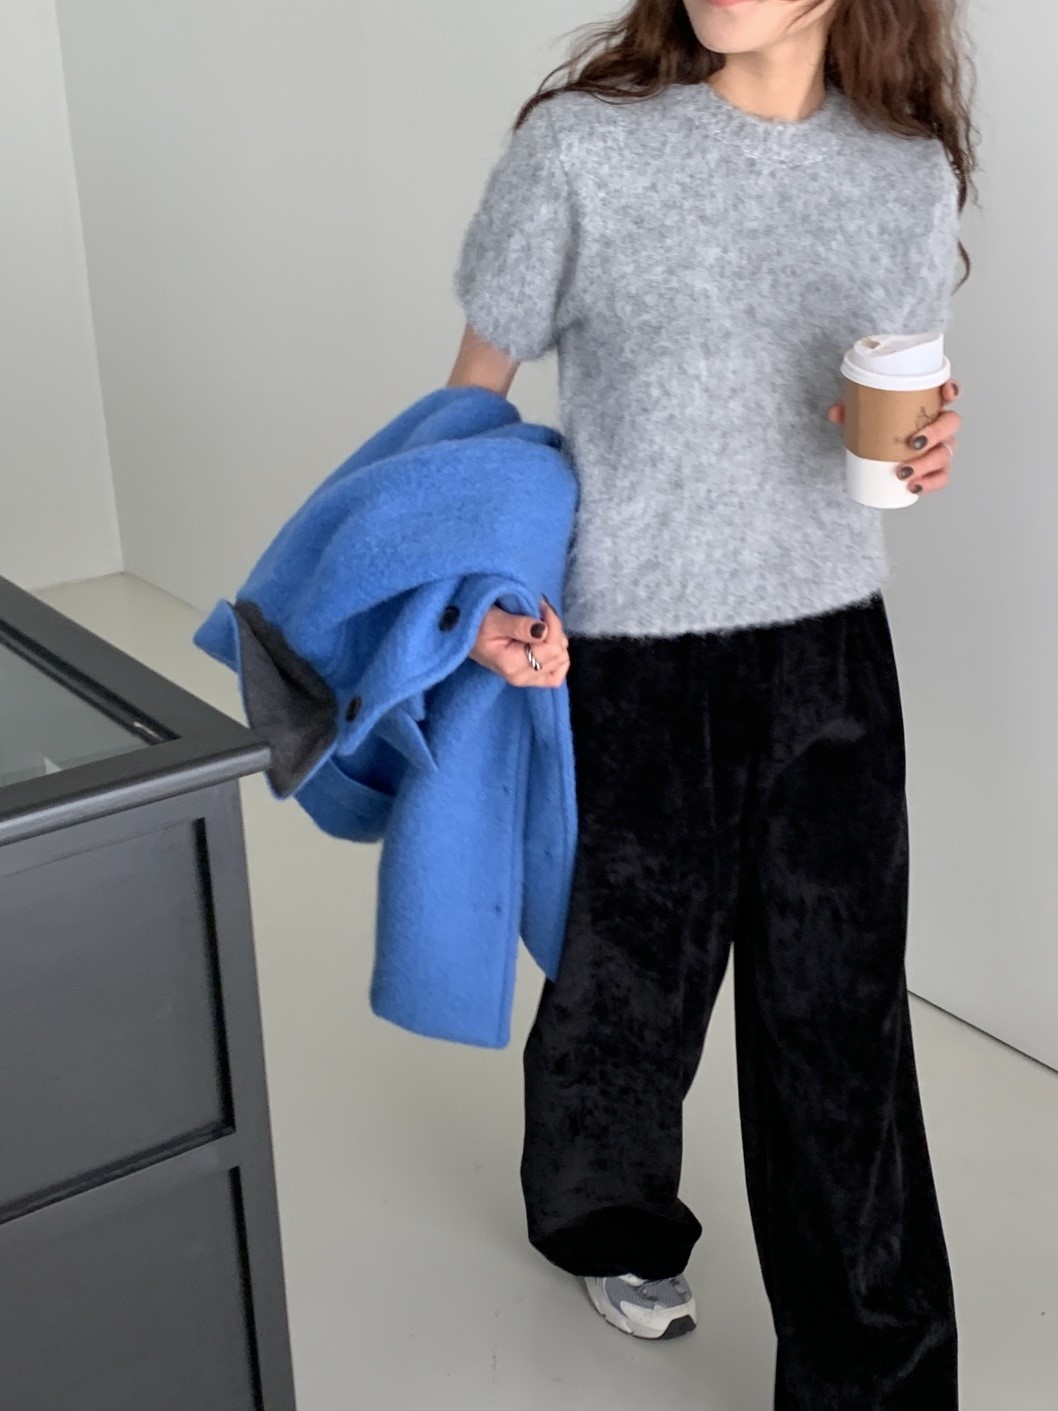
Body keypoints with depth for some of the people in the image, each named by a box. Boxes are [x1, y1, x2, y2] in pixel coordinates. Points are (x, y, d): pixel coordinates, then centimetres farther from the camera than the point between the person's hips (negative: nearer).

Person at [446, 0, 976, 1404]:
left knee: (842, 1024, 8)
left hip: (831, 654, 3)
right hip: (632, 662, -2)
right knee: (632, 980, 16)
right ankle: (610, 1224, 49)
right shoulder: (581, 149, -12)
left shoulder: (915, 169, 0)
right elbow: (473, 399, -3)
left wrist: (926, 447, -11)